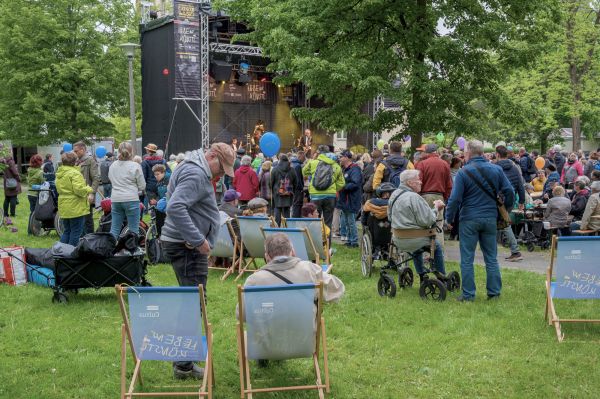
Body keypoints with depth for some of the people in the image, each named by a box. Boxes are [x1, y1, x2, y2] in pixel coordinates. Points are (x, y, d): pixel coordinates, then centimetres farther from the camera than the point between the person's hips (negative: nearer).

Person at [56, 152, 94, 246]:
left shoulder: (59, 174, 12)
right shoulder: (74, 173, -17)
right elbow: (79, 189, -25)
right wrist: (89, 190, -8)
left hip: (64, 207, 8)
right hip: (76, 208, -8)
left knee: (66, 231, 18)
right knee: (76, 232, 2)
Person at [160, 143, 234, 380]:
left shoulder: (195, 170, 17)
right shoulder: (196, 174, -18)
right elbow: (175, 208, -30)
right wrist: (198, 240, -27)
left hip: (185, 244, 11)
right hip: (187, 247, -11)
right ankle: (184, 365, -6)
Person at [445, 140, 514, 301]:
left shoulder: (463, 172, -9)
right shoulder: (496, 170, 2)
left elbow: (455, 199, -12)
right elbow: (509, 192, 4)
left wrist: (449, 218, -1)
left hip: (469, 220, -4)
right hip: (490, 219, 4)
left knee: (467, 259, 4)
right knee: (491, 258, 13)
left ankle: (468, 294, 5)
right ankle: (494, 292, 16)